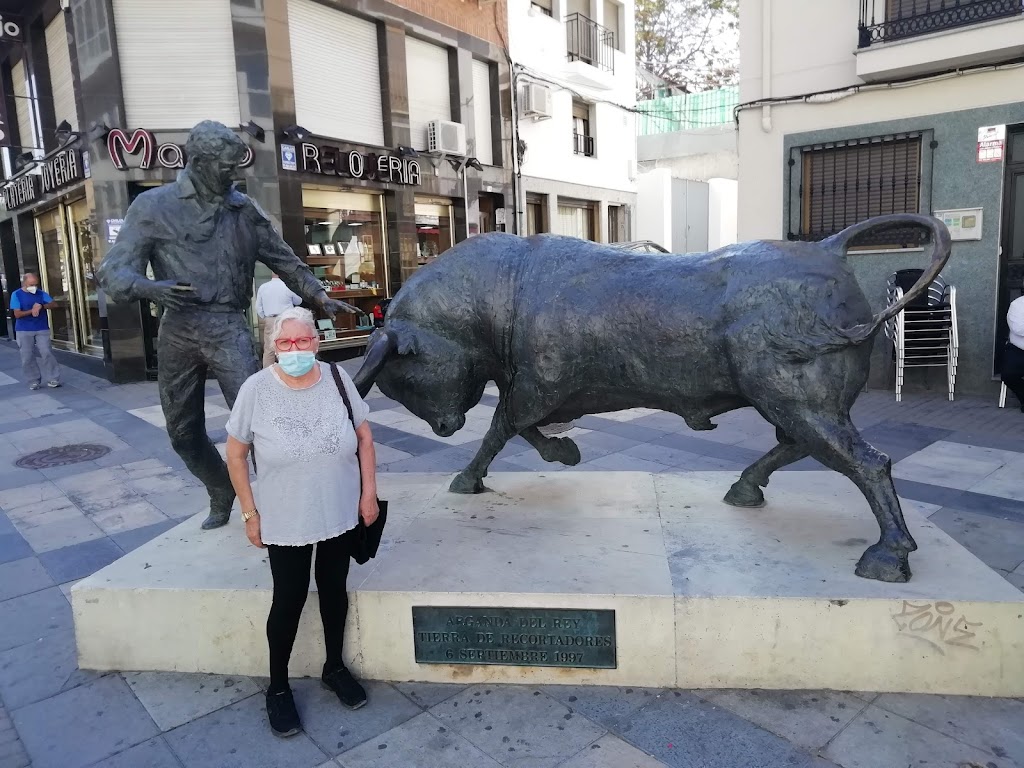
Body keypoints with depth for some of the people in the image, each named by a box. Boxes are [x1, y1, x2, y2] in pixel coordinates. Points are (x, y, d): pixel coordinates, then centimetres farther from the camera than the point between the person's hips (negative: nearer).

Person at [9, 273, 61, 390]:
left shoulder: (41, 293, 5)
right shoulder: (16, 295, -3)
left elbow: (52, 304, -6)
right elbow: (17, 314, -9)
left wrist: (41, 306, -22)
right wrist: (32, 311, -19)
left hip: (42, 329, 1)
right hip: (24, 331, -1)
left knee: (47, 353, -6)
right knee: (27, 357, 2)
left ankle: (52, 379, -1)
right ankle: (34, 381, 11)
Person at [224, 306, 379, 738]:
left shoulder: (337, 378, -9)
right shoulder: (256, 389, -15)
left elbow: (364, 435, 1)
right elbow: (235, 453, -6)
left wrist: (369, 491, -2)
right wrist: (249, 512, -6)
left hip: (340, 514, 2)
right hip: (284, 521, -2)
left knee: (335, 591, 18)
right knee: (289, 600, 9)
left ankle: (335, 668, 40)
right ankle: (277, 688, 31)